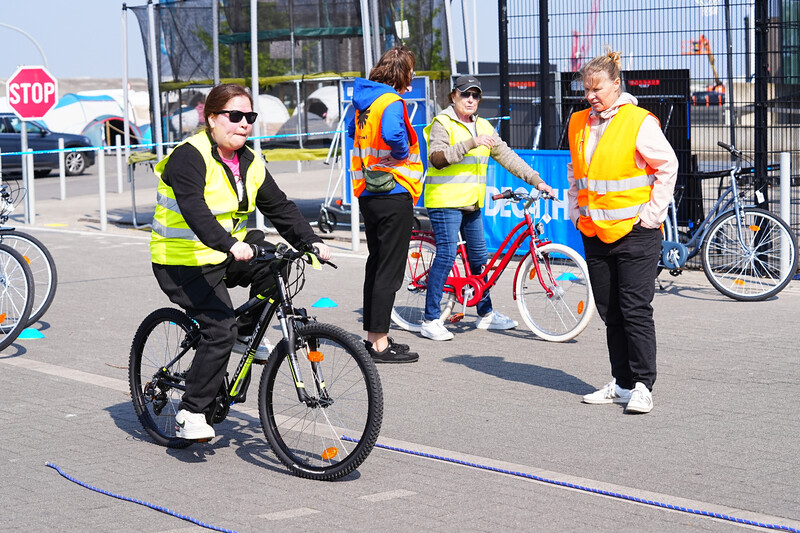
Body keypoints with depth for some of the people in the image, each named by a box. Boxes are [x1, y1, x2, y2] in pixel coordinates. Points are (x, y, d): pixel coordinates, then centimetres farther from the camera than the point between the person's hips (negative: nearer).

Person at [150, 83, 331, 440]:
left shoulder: (250, 163, 7)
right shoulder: (190, 157, -18)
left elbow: (279, 207, 6)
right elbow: (194, 209, -32)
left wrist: (310, 242, -9)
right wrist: (231, 245, -47)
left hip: (226, 256, 7)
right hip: (182, 263, -7)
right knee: (220, 329, -22)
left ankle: (246, 334, 1)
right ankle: (190, 414, -12)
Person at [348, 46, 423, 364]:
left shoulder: (363, 101, 11)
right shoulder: (392, 103, -15)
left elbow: (353, 132, 29)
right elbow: (393, 134, -34)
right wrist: (402, 156, -15)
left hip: (368, 194, 9)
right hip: (394, 196, -9)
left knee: (376, 265, 16)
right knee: (389, 271, -5)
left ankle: (372, 336, 23)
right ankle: (380, 344, -3)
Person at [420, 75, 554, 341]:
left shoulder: (483, 127, 14)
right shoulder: (443, 124, -7)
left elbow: (506, 155, 14)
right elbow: (437, 158, -22)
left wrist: (536, 180, 7)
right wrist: (471, 143, -30)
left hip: (471, 204, 8)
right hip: (445, 202, -8)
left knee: (479, 257, 13)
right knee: (446, 255, -13)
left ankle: (485, 314, 26)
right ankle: (431, 321, -11)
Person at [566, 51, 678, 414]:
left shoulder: (639, 122, -10)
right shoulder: (579, 123, 9)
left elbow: (667, 166, -8)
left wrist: (651, 215, -9)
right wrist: (576, 211, 14)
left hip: (635, 231, -6)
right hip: (595, 233, 6)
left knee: (636, 310, -7)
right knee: (610, 313, 10)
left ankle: (642, 386, -2)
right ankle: (621, 384, 17)